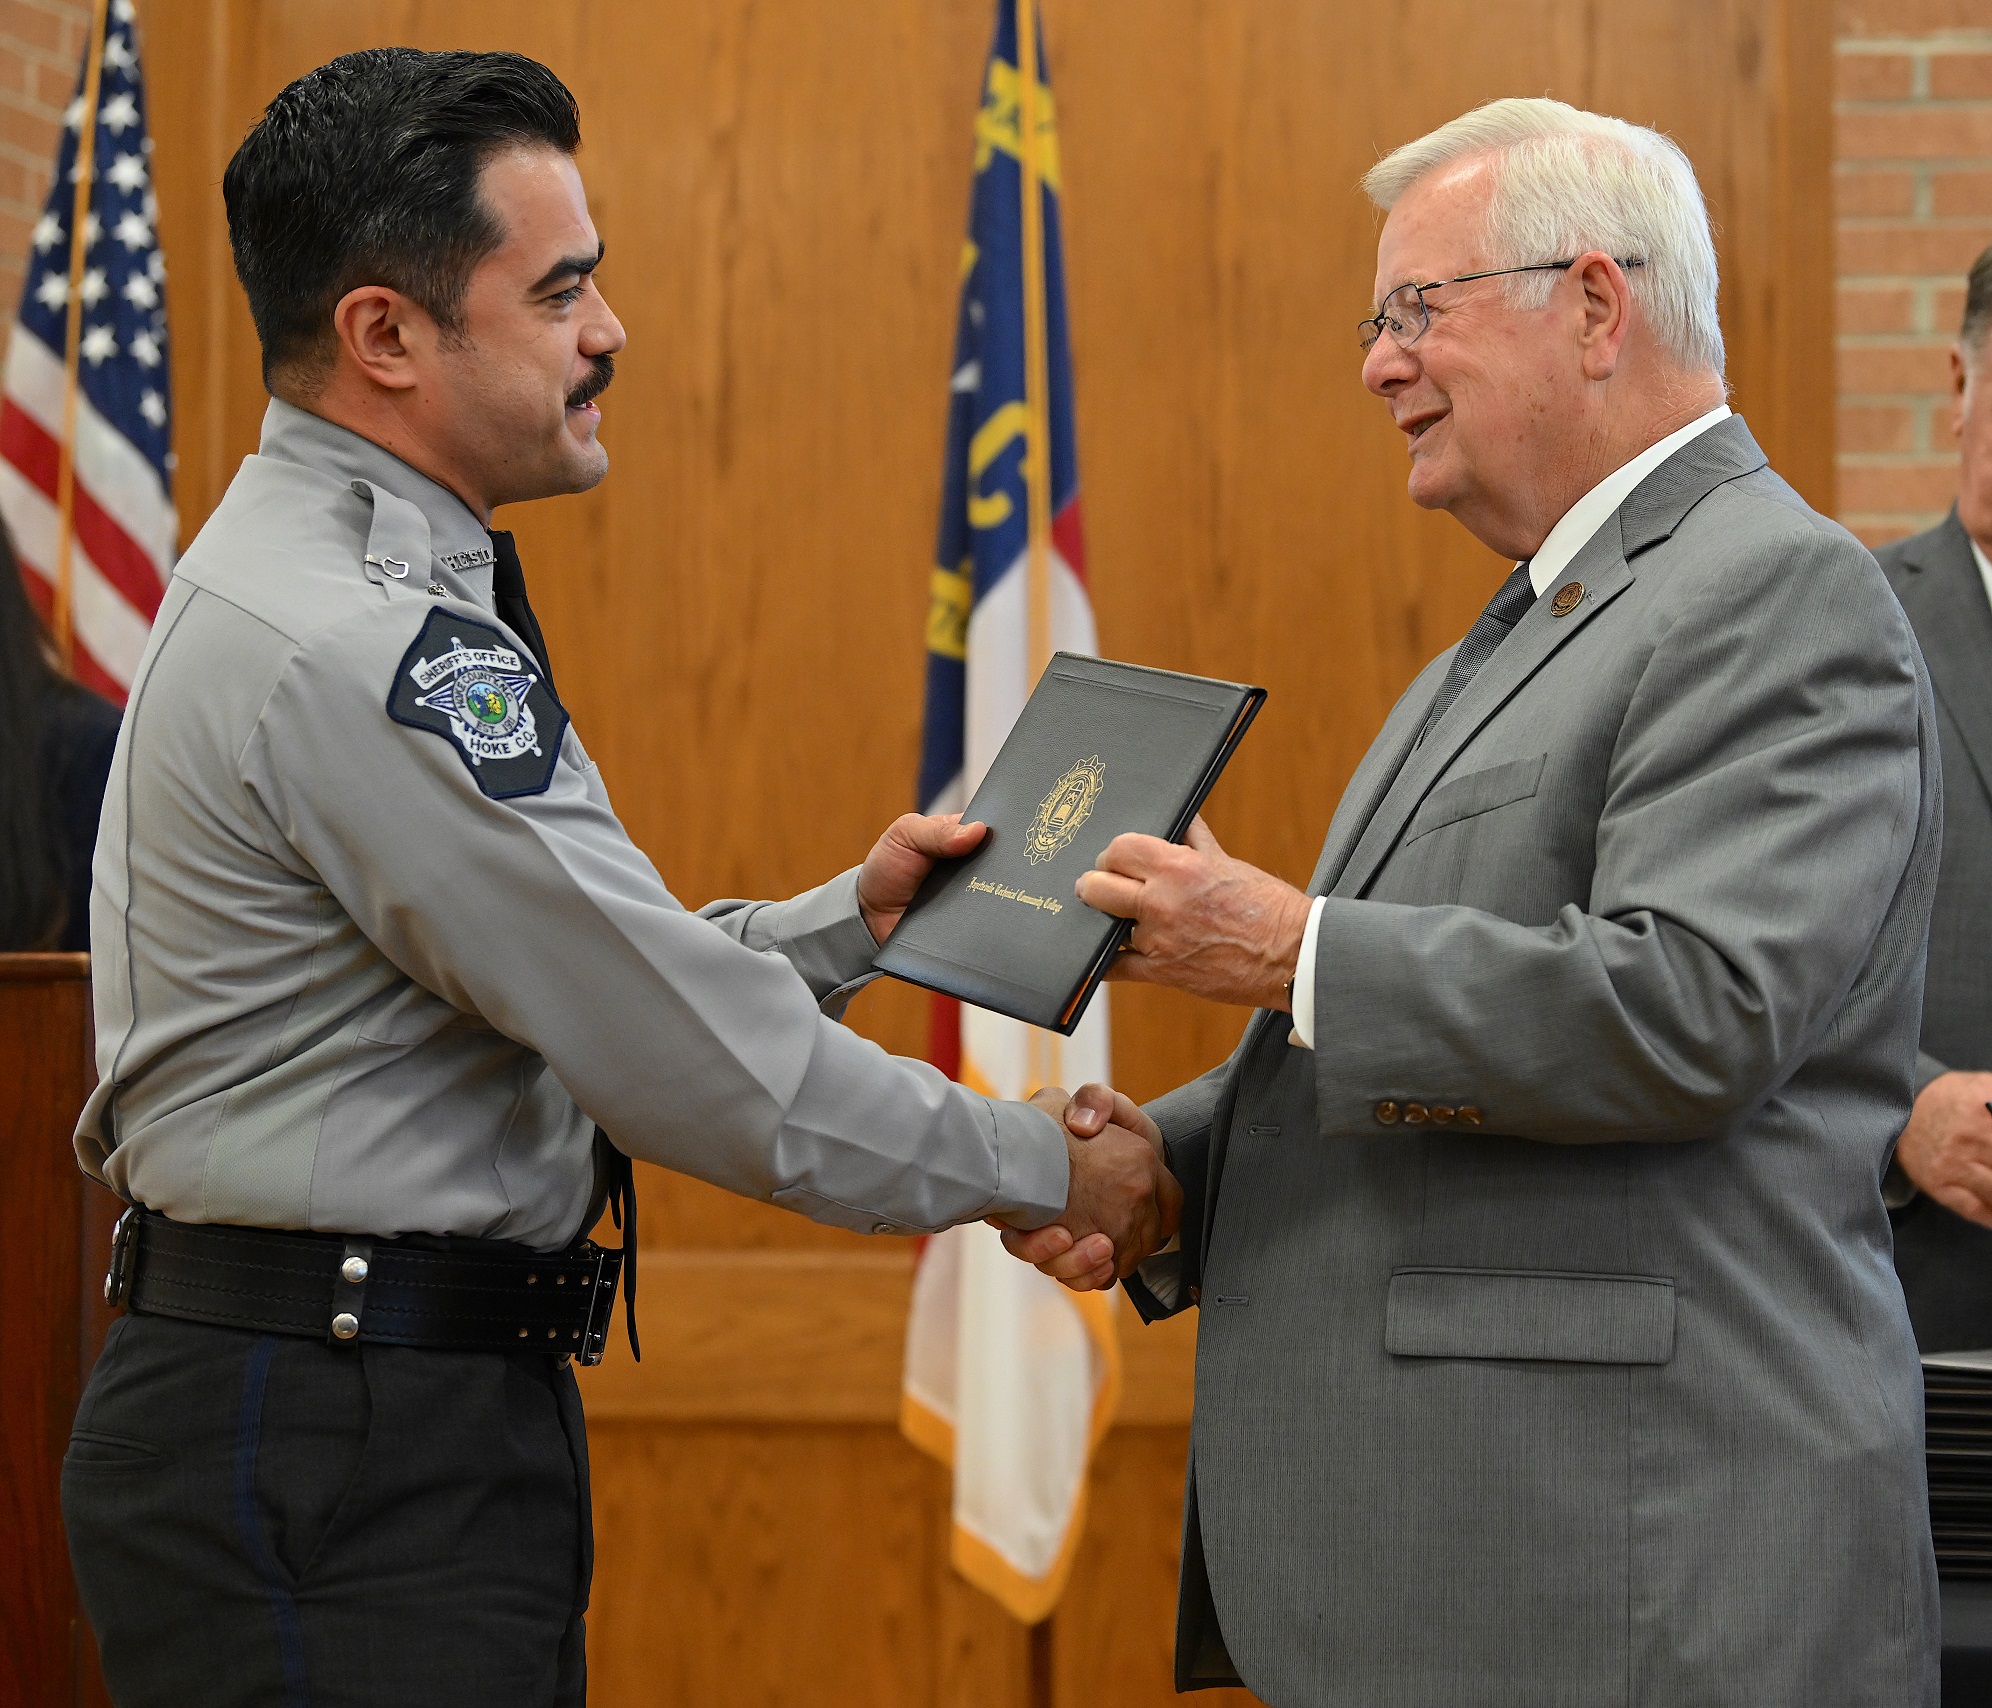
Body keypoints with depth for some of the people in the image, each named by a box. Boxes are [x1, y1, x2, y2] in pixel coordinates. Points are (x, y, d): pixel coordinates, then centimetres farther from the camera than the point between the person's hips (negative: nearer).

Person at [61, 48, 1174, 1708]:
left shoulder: (358, 593, 14)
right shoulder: (357, 646, -20)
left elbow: (576, 978, 16)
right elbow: (686, 1055, -19)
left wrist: (849, 918, 7)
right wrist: (1049, 1168, -8)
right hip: (333, 1457, -10)